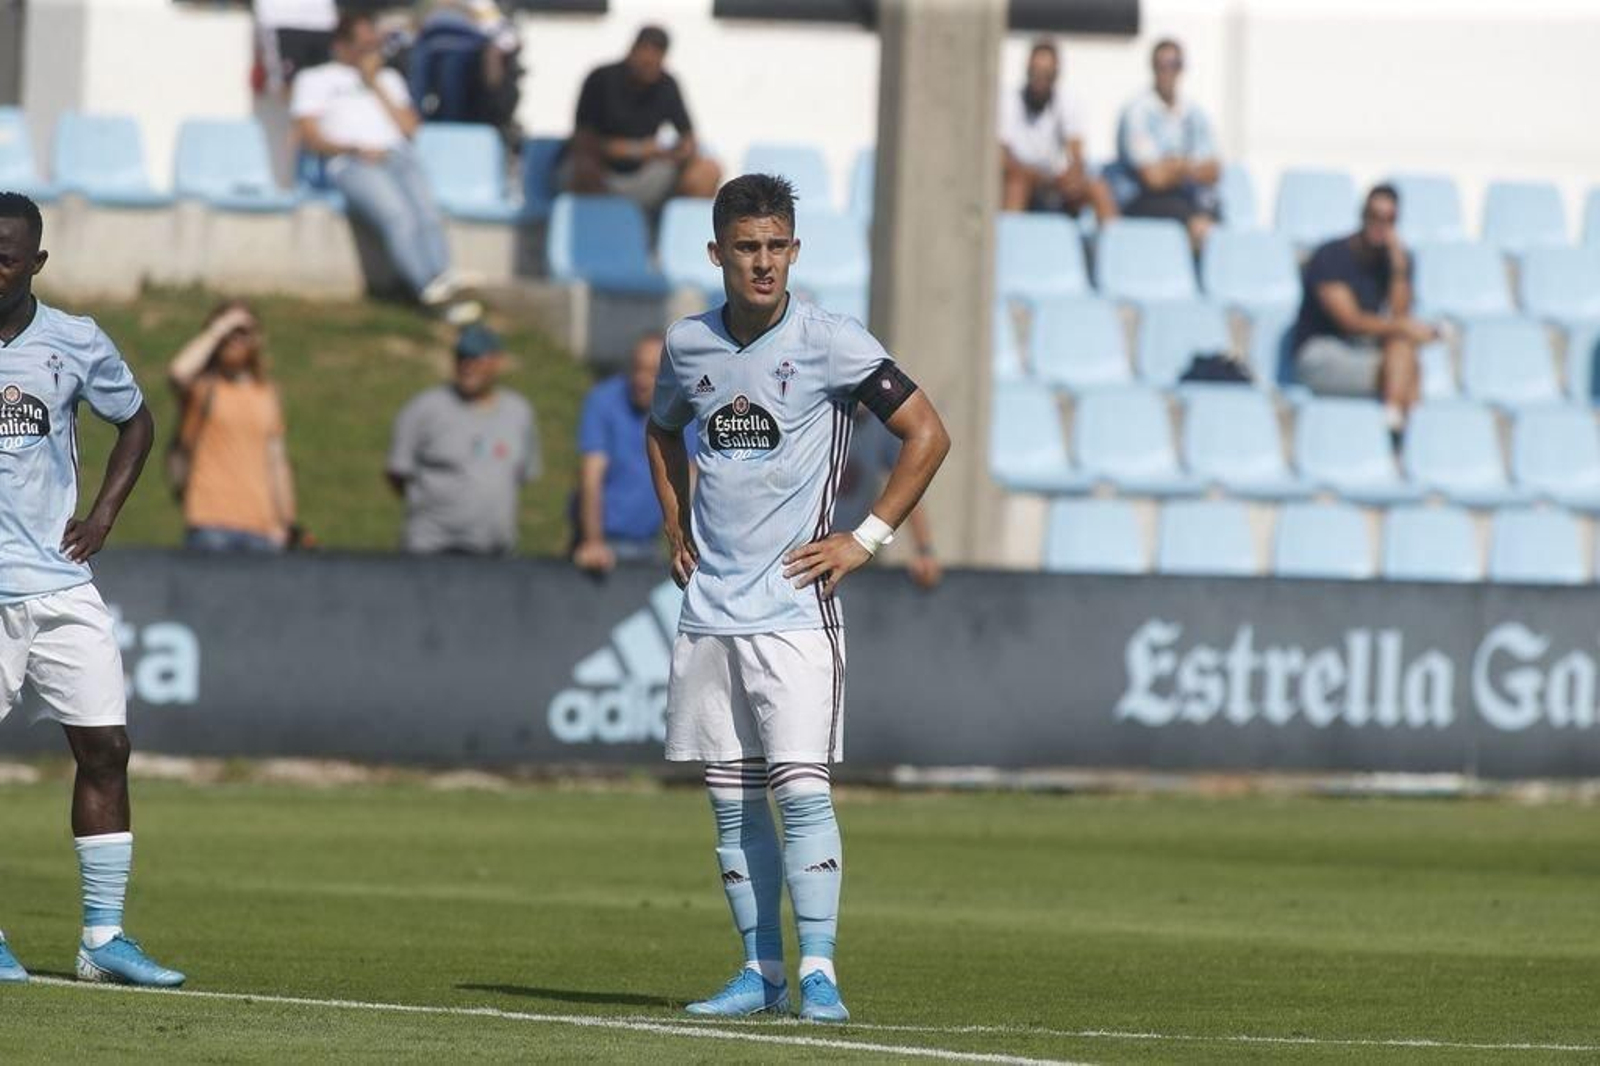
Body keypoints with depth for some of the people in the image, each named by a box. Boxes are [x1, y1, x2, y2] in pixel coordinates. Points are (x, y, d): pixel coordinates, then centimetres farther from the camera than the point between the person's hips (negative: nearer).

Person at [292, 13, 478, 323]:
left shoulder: (388, 79, 34)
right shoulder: (314, 80, 20)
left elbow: (410, 128, 19)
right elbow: (309, 136, 6)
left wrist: (376, 86, 12)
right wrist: (354, 149, -9)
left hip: (398, 155, 4)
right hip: (351, 165, -4)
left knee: (426, 212, -28)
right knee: (397, 214, -33)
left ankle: (445, 290, -43)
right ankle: (432, 287, -45)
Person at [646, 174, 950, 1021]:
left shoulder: (830, 343, -7)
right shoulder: (689, 345, 8)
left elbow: (927, 435, -4)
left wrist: (866, 540, -7)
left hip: (793, 607, -5)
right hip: (707, 608, 5)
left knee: (800, 788, -13)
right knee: (731, 800, 6)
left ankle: (818, 970, -11)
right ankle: (760, 970, 13)